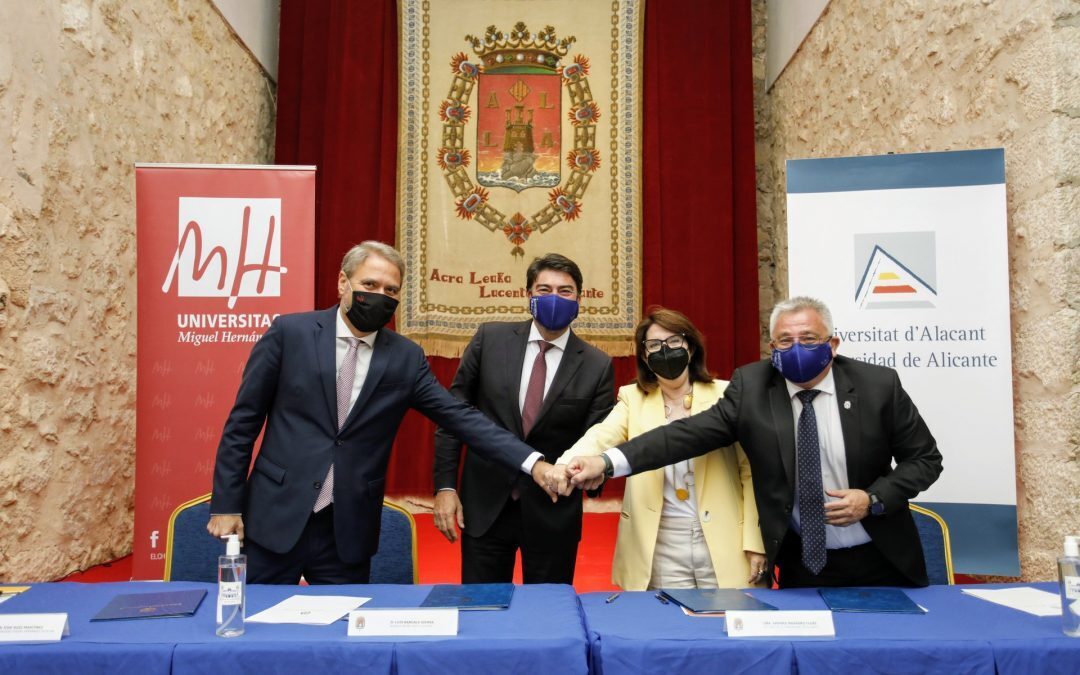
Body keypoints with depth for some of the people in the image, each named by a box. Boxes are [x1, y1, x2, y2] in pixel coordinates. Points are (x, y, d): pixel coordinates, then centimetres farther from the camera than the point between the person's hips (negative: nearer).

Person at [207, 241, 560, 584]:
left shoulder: (406, 358, 0)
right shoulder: (290, 332, -4)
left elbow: (461, 417, -4)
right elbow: (243, 421, -1)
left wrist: (533, 463, -14)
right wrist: (227, 505, -3)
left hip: (348, 531, 1)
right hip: (275, 518, -1)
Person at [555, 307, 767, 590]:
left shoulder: (724, 395, -1)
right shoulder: (633, 398, 3)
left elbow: (750, 469, 0)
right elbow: (600, 438, -15)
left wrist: (755, 542, -4)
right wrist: (564, 468, -36)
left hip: (723, 544, -1)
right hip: (661, 548, 1)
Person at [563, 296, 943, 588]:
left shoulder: (878, 384, -10)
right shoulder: (752, 386, -10)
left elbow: (925, 458, -1)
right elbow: (692, 433, -19)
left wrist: (874, 499, -18)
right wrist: (607, 462, -31)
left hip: (879, 561, 0)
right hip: (803, 562, 0)